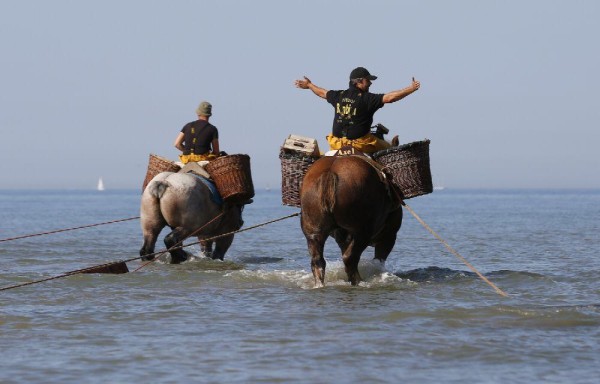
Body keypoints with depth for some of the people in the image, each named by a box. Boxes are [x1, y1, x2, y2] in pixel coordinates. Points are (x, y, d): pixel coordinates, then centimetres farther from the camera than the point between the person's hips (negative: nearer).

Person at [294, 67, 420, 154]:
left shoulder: (339, 96, 4)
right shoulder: (367, 99, -14)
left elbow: (323, 93, 24)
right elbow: (389, 97, -21)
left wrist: (309, 85, 43)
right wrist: (411, 89, -17)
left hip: (337, 144, 5)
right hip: (361, 144, -5)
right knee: (389, 147, 11)